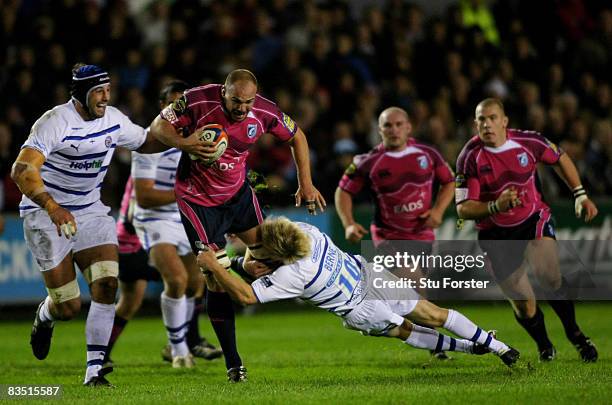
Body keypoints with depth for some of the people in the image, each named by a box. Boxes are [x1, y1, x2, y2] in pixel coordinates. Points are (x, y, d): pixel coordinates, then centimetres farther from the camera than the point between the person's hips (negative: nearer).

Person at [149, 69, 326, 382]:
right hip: (198, 199, -4)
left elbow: (296, 137, 2)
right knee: (217, 279, -8)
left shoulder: (265, 112, -16)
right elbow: (158, 126, -15)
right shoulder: (198, 100, -25)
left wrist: (306, 184, -2)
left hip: (238, 191, 4)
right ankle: (233, 364, -3)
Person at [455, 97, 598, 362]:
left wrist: (580, 195, 6)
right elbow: (463, 209, -17)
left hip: (533, 219, 1)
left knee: (549, 275, -23)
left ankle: (573, 332, 0)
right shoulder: (470, 157, -16)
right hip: (496, 234, 0)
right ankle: (544, 346, 28)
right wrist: (496, 206, -34)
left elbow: (560, 160, 9)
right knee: (523, 305, -1)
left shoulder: (528, 142, -12)